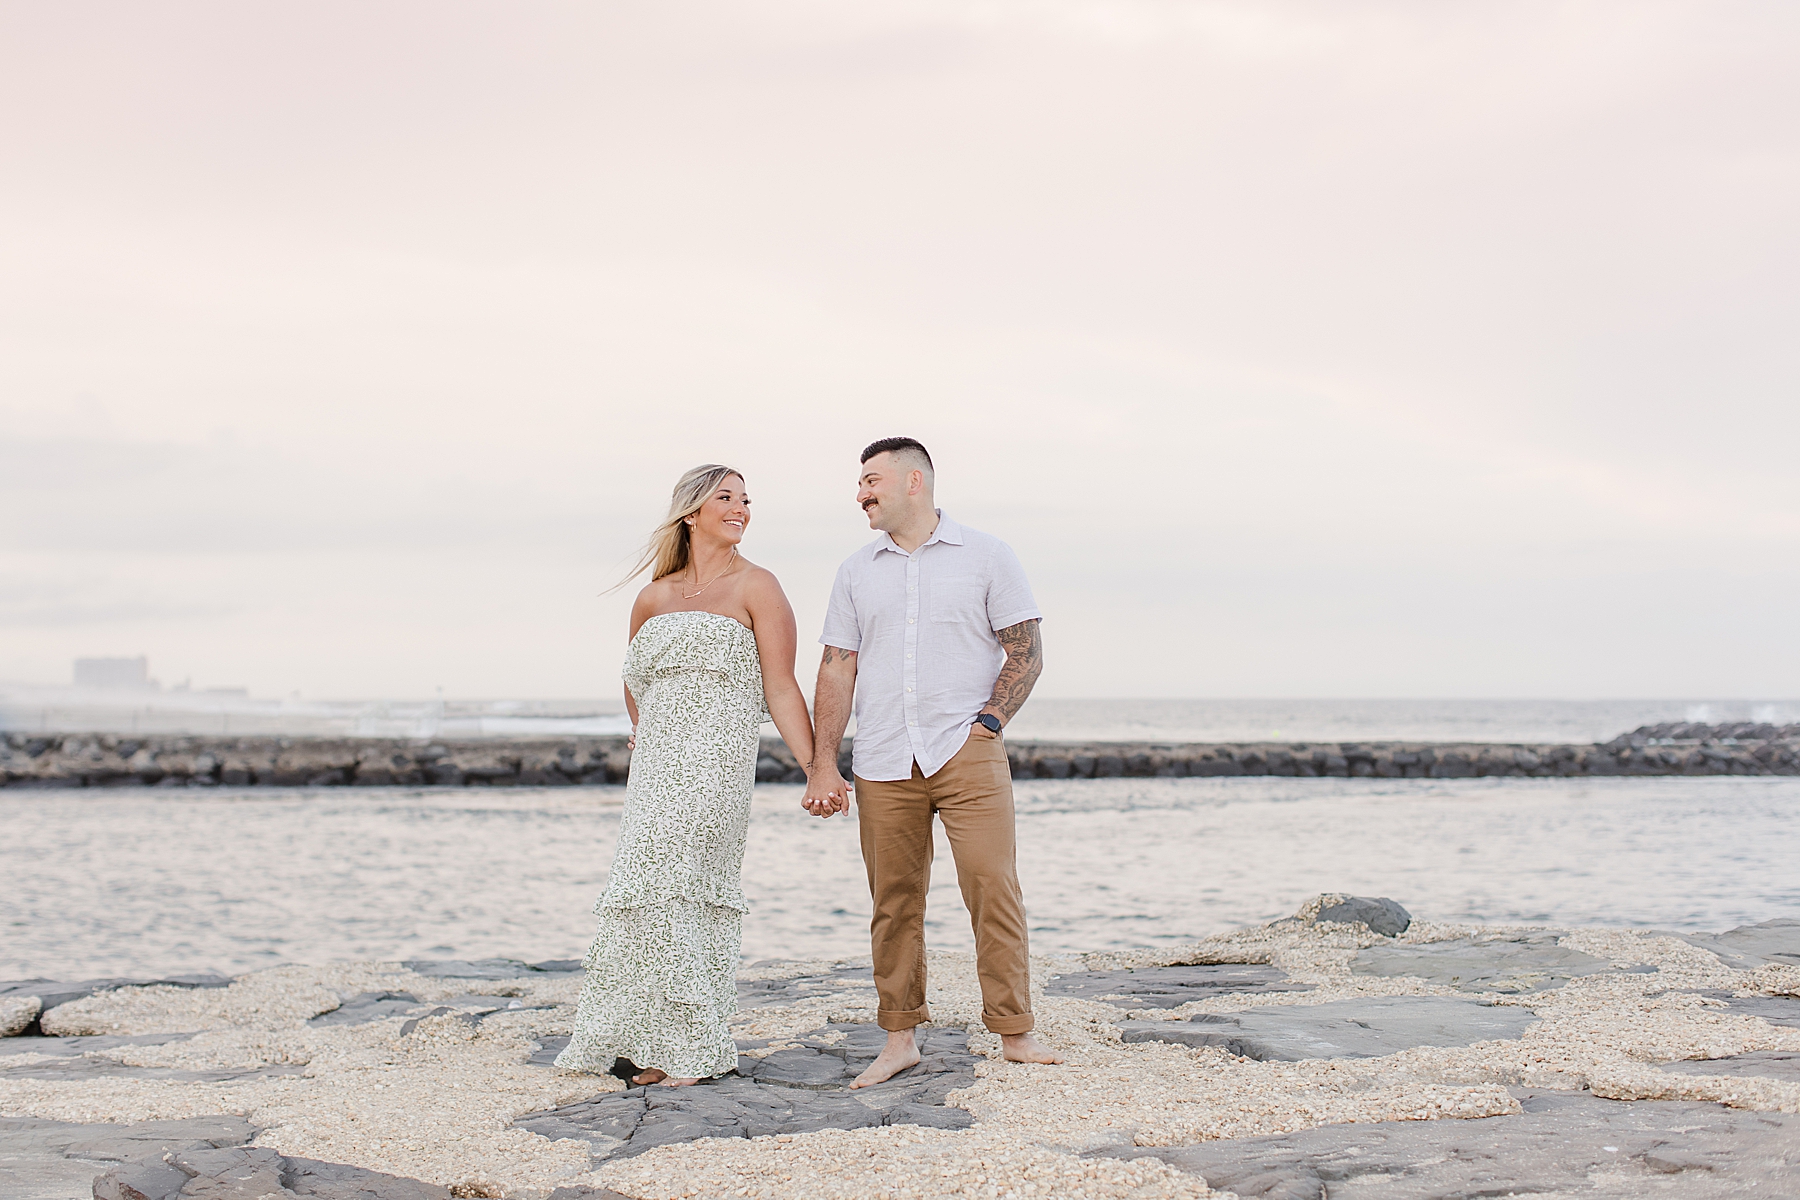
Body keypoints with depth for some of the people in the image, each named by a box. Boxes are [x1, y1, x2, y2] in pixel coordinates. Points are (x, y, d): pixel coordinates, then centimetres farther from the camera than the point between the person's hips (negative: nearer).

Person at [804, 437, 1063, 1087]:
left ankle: (1015, 1032, 0)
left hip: (967, 753, -3)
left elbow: (1025, 653, 4)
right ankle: (899, 1038, 12)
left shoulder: (986, 557, 5)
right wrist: (822, 764, 2)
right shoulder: (856, 571, 14)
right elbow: (837, 672, 11)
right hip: (883, 764, 3)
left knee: (993, 888, -9)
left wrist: (985, 723, -8)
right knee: (893, 900, 4)